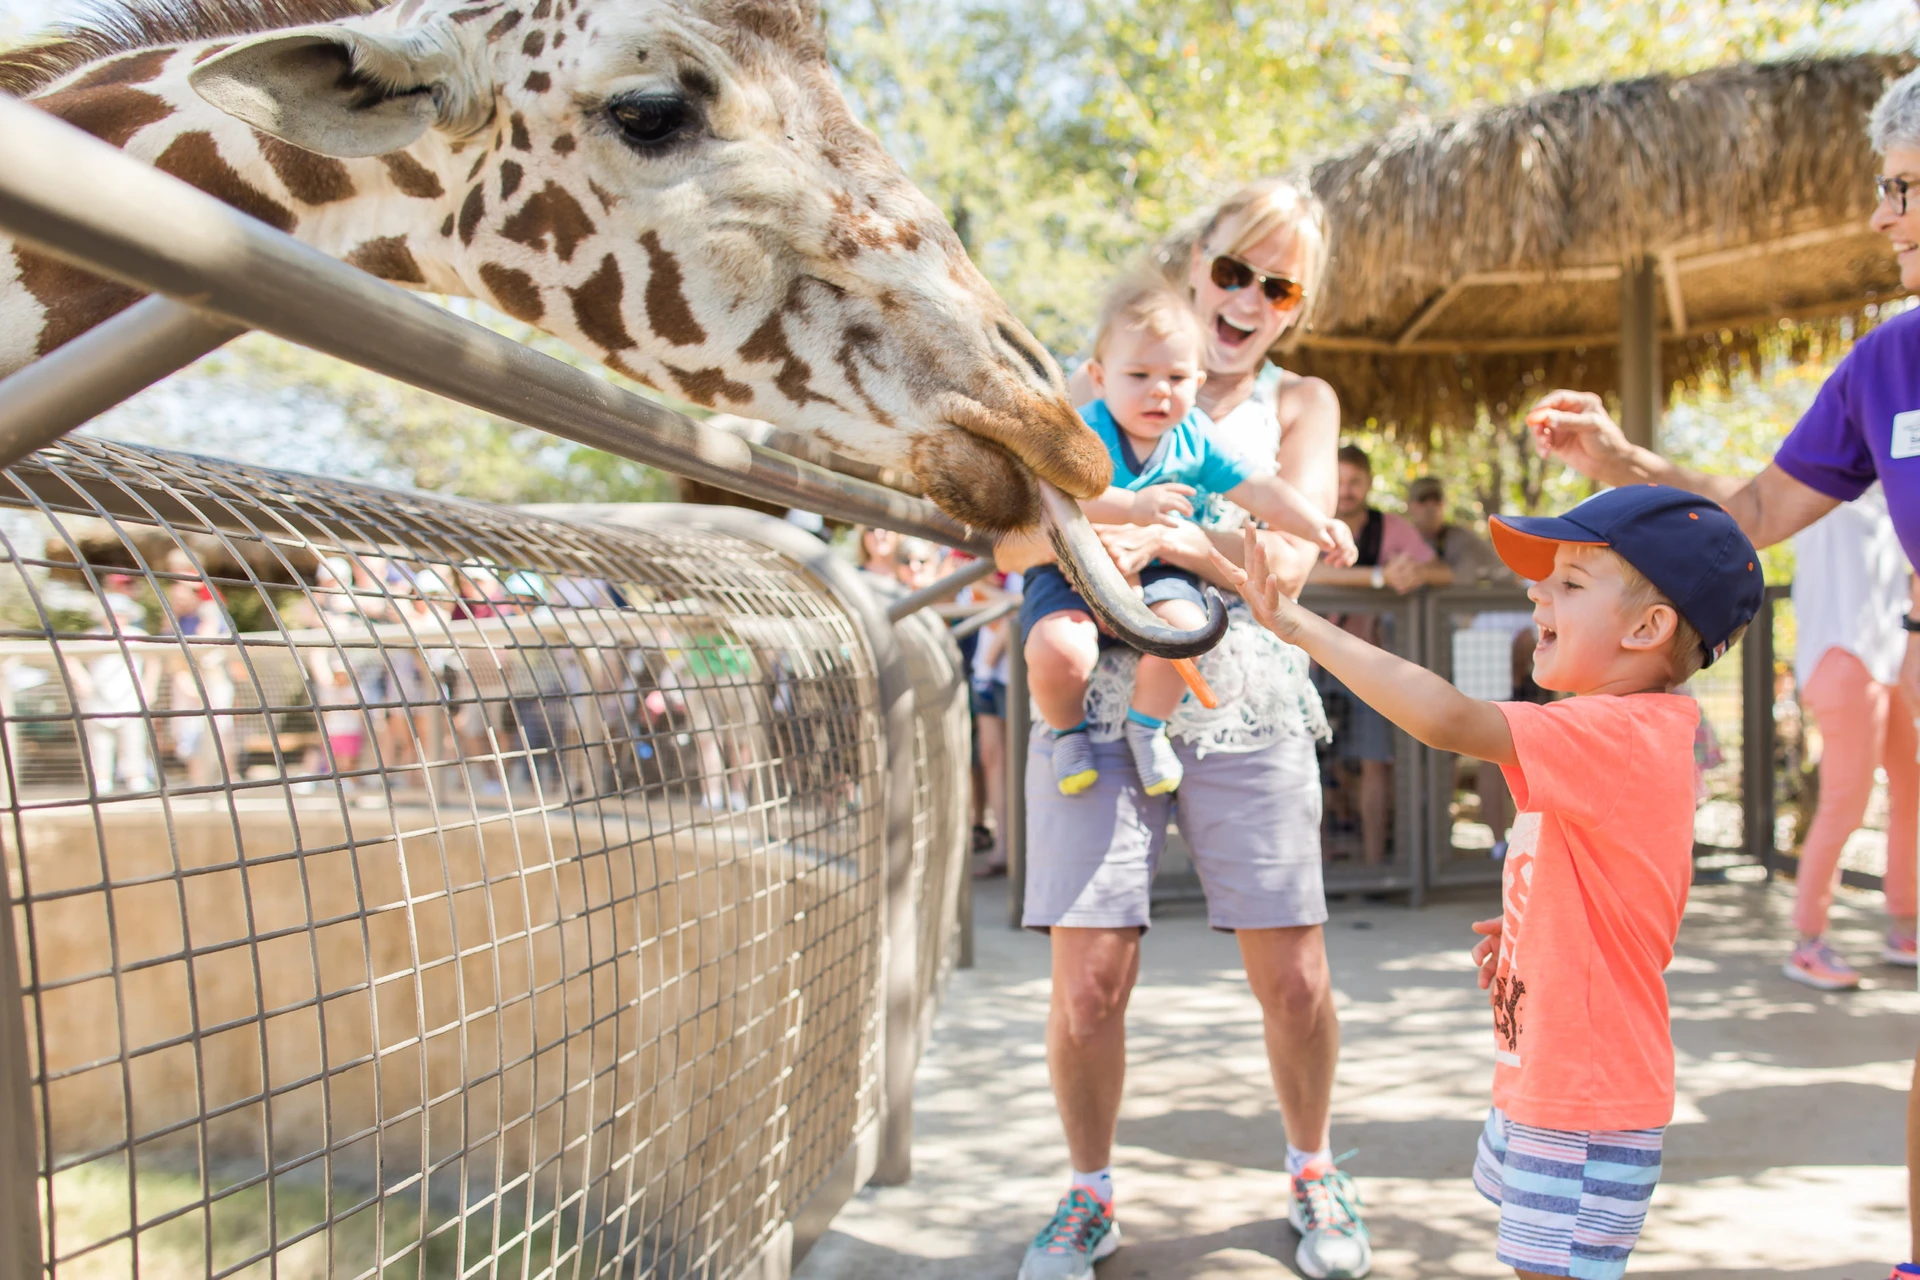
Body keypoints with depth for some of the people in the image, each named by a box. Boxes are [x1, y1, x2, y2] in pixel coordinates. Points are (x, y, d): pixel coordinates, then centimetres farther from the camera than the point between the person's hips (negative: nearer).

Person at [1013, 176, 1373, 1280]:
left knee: (1294, 980, 2)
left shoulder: (1300, 405, 12)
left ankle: (1314, 1175, 29)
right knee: (1089, 981, -6)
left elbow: (1286, 561, -5)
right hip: (1102, 702, 0)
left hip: (1246, 705, 1)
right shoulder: (1100, 382, 11)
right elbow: (1009, 536, 1)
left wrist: (1164, 535, -21)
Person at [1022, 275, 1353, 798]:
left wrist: (1316, 525, -10)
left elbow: (1257, 489, 3)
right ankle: (1068, 731, 5)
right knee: (1057, 651, -31)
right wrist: (1132, 507, -35)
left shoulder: (1195, 440, 3)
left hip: (1157, 573, 3)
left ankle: (1146, 722, 2)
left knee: (1184, 626, -29)